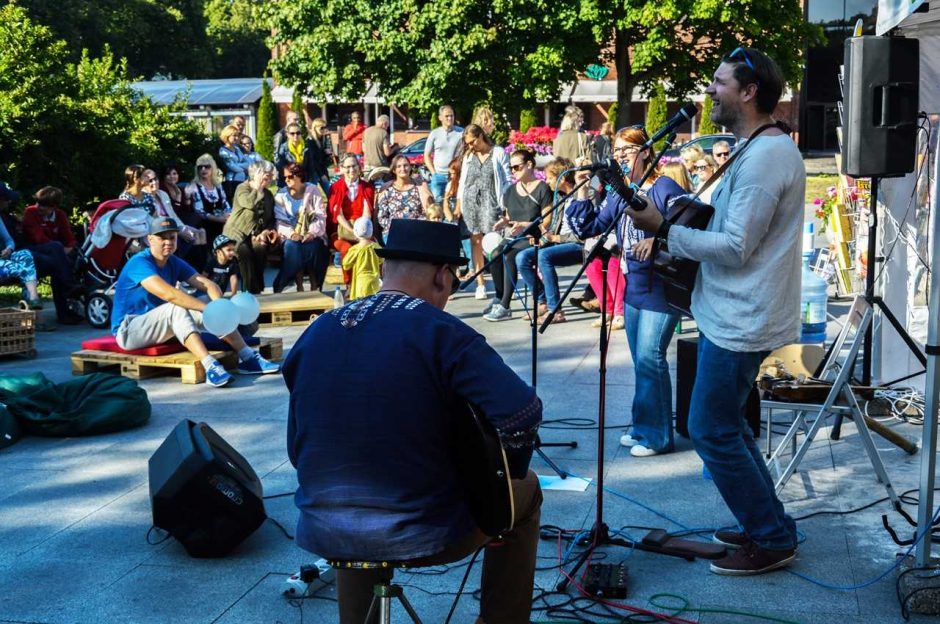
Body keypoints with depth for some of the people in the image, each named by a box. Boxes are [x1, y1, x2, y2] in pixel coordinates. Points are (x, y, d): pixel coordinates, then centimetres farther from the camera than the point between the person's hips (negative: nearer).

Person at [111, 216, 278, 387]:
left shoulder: (174, 263, 5)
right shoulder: (139, 263, -20)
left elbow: (207, 284, -8)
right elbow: (169, 294, -36)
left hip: (158, 325, 8)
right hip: (128, 330, -8)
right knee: (177, 308, -33)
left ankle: (248, 357, -15)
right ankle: (209, 366, -46)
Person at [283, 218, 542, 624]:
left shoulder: (315, 333, 2)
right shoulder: (441, 332, -15)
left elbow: (298, 450, 9)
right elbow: (522, 413, -24)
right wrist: (505, 471, -4)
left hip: (323, 534, 5)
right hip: (424, 534, -5)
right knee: (524, 491, 24)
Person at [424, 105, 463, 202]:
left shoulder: (461, 133, 0)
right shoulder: (434, 134, 5)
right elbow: (427, 155, 10)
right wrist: (433, 172, 1)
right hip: (438, 176, 2)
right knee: (438, 201, 2)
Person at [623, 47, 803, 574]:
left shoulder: (764, 157, -20)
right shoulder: (764, 148, 13)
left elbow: (735, 248, -22)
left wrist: (665, 230, -16)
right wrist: (687, 222, 9)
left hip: (742, 320, -11)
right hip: (735, 313, 11)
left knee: (711, 432, -3)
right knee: (726, 425, 18)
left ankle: (772, 540, 9)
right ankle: (768, 525, 28)